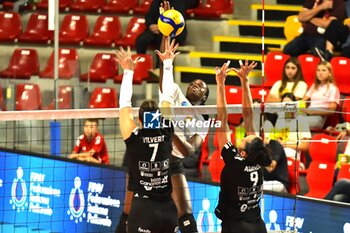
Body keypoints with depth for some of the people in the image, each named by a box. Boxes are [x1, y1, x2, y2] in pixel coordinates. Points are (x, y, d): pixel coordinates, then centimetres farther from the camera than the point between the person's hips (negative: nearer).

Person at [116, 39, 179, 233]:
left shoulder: (134, 138, -8)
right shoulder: (166, 134, 0)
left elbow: (124, 104, 3)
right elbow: (167, 97, 12)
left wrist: (128, 71, 13)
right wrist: (167, 64, 23)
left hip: (143, 209, -4)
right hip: (168, 208, 4)